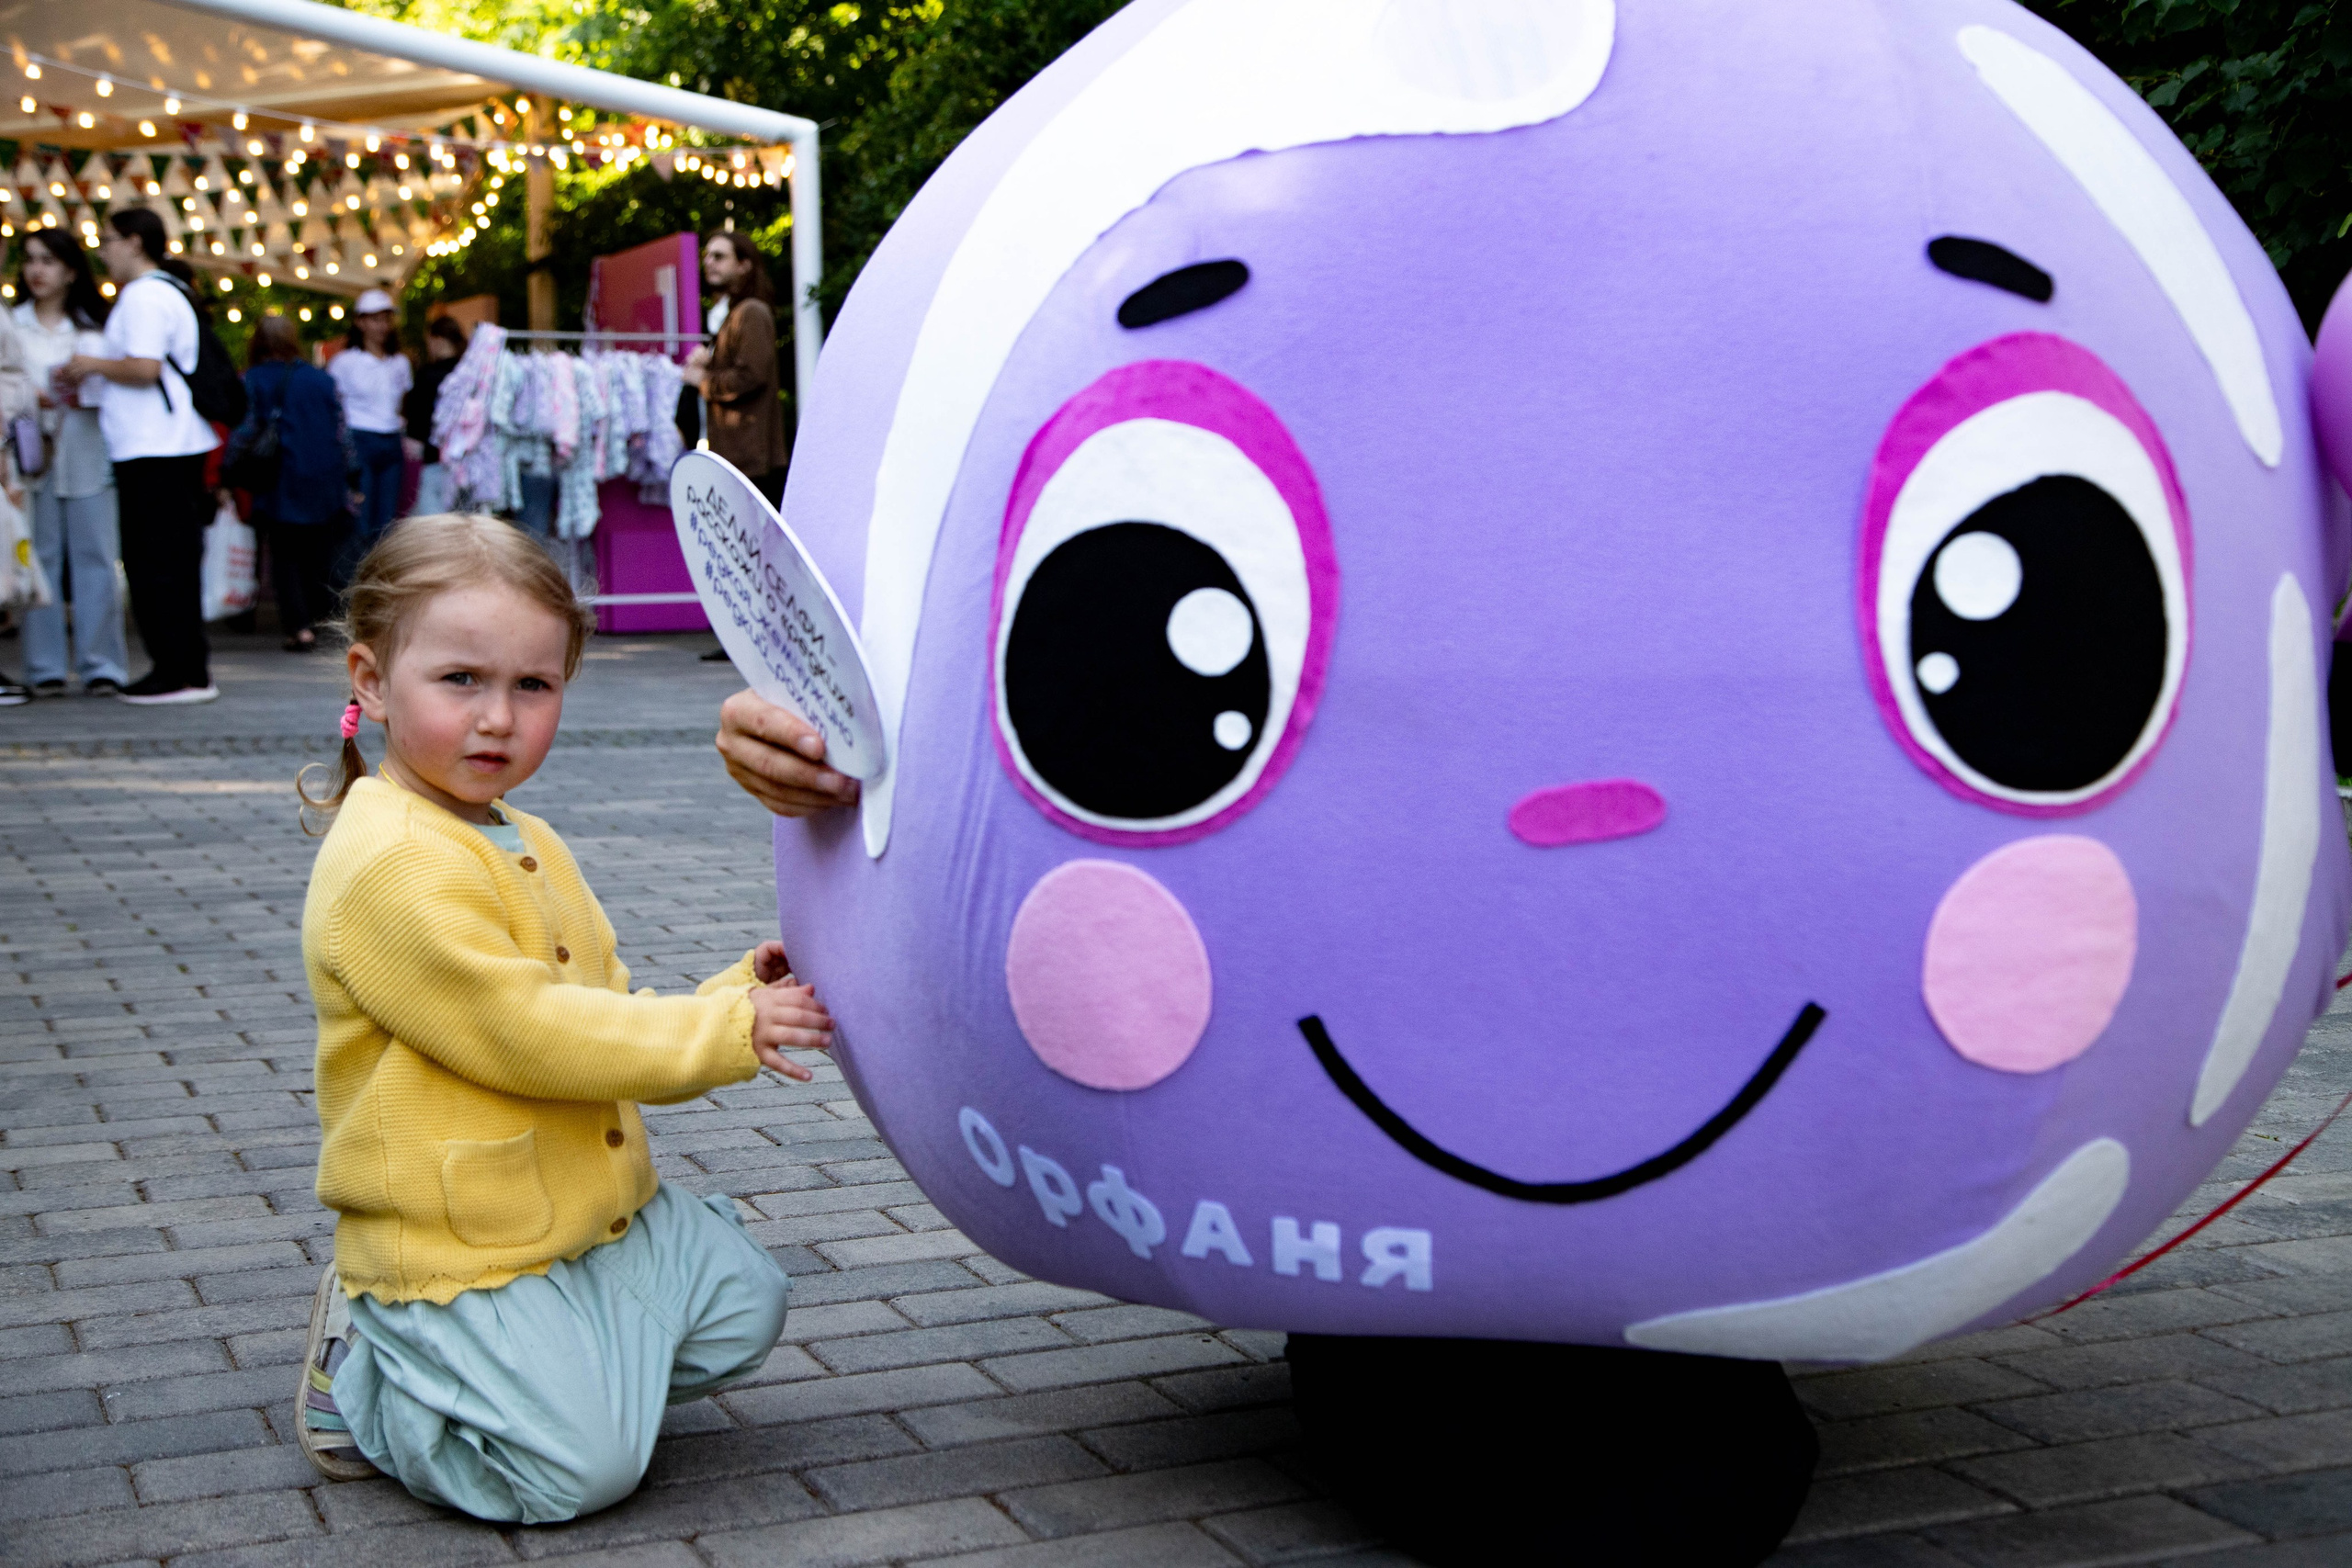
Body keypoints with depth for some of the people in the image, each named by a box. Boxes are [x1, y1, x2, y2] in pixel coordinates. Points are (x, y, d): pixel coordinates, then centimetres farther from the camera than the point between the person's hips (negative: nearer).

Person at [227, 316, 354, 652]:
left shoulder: (251, 382, -2)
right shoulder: (322, 379, 4)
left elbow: (243, 434, -5)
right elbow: (342, 432, 6)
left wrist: (228, 478, 3)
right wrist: (350, 480, 13)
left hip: (279, 485, -2)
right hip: (324, 484, 2)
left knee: (284, 557, 6)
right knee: (318, 557, 13)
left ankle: (299, 626, -7)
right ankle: (318, 619, 13)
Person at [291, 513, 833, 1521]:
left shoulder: (527, 847, 13)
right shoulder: (394, 866, -21)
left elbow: (601, 1013, 15)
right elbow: (526, 1034, -24)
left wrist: (737, 996, -2)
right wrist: (728, 1032, -20)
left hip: (602, 1214, 9)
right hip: (455, 1251, -9)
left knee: (744, 1304, 9)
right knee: (581, 1465, -15)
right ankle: (362, 1384, 5)